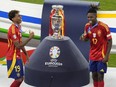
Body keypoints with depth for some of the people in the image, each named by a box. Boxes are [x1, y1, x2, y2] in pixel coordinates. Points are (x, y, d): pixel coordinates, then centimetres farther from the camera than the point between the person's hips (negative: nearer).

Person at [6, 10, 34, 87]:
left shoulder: (18, 27, 9)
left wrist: (27, 55, 16)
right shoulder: (13, 29, -21)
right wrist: (30, 38, -22)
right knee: (18, 79, -6)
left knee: (21, 78, 13)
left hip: (18, 56, 9)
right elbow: (18, 46, -23)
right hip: (13, 58, -9)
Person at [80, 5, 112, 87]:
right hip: (93, 55, 5)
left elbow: (110, 41, -11)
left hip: (102, 56, -5)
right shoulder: (87, 26, -1)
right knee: (94, 75, 10)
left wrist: (107, 56, -16)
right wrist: (83, 38, -12)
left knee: (100, 76, -5)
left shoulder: (104, 26, -17)